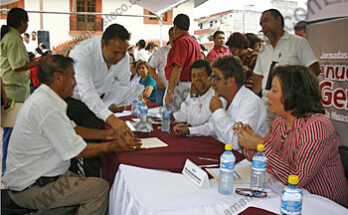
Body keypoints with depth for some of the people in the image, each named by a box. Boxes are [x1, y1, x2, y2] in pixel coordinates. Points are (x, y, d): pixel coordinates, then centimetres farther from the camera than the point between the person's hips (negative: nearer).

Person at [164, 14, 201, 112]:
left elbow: (178, 68, -19)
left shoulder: (181, 41, -12)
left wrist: (169, 91, -19)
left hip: (180, 85, -9)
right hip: (192, 84, 9)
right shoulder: (195, 42, 16)